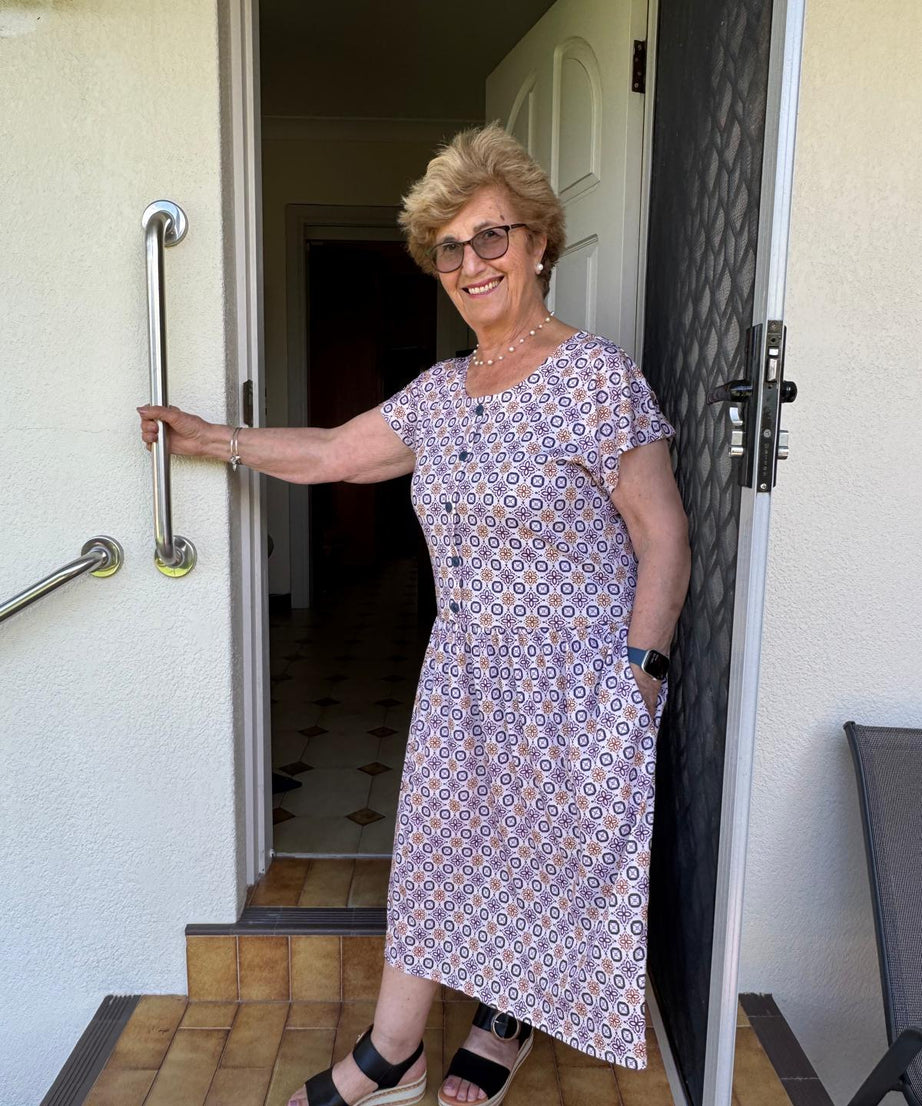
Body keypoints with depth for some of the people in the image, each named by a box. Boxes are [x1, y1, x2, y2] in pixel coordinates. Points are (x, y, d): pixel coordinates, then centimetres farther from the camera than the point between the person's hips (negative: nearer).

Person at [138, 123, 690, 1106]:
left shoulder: (595, 377, -14)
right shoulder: (438, 393, 6)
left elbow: (663, 537, -14)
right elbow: (334, 453, 16)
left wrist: (641, 675, -17)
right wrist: (213, 440, 16)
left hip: (575, 681, -6)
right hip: (466, 672, 6)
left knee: (545, 856, 10)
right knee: (436, 848, 13)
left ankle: (506, 1021, 39)